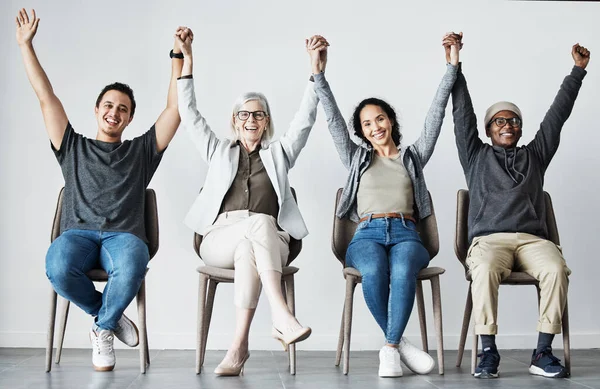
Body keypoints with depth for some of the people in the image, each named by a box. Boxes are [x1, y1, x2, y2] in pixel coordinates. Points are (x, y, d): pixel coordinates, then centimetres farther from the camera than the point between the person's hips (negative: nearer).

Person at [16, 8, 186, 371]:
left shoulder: (141, 151, 22)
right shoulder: (73, 148, 24)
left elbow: (175, 107, 17)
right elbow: (46, 97, 20)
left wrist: (179, 56, 12)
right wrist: (26, 45, 19)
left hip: (124, 235, -1)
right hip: (77, 232, 1)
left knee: (131, 269, -38)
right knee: (58, 267, -36)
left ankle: (103, 327, -6)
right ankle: (111, 315, -5)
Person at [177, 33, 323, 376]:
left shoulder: (278, 153, 23)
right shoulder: (219, 152, 25)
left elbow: (305, 120, 12)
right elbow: (190, 115, 18)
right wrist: (187, 63, 11)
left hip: (270, 241, 1)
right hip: (220, 239, 0)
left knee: (249, 249, -37)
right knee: (259, 223, -35)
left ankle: (239, 346, -44)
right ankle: (282, 316, -47)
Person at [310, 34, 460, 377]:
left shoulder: (413, 156, 20)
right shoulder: (357, 158, 21)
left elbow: (435, 115, 12)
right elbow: (333, 119, 12)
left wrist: (452, 67, 5)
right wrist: (318, 72, 3)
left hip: (406, 234, 0)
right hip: (367, 234, 0)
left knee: (402, 271, -37)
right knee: (374, 272, -36)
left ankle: (390, 347, -27)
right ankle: (400, 343, -20)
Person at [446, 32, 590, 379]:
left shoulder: (535, 155, 25)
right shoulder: (476, 156, 21)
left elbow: (558, 113, 23)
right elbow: (463, 112, 15)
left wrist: (578, 70, 21)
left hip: (532, 238, 2)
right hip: (488, 239, -2)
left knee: (556, 269, -32)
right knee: (485, 271, -36)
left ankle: (543, 353, -24)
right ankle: (489, 351, -27)